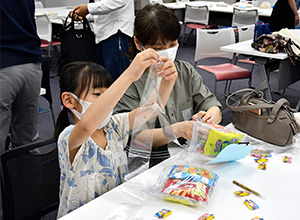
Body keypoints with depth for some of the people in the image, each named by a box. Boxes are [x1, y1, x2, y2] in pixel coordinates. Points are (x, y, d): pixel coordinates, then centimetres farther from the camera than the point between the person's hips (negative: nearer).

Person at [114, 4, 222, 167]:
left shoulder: (186, 71, 10)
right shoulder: (130, 84, -7)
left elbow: (213, 106, 6)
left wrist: (210, 117, -18)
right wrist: (179, 129, -27)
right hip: (152, 167, -6)